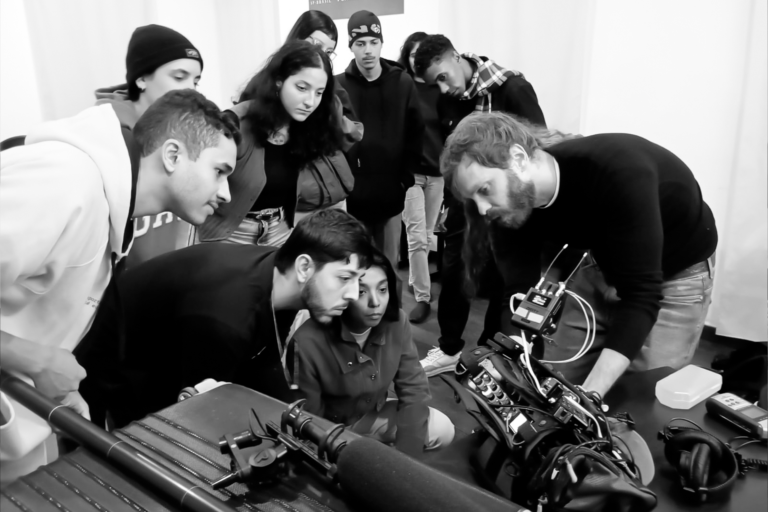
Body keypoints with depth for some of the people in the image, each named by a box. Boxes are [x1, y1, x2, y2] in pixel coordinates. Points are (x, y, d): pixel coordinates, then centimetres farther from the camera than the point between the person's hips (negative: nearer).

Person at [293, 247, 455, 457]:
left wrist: (403, 456, -18)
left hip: (374, 415, 5)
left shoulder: (396, 323, -16)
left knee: (442, 430, -12)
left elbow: (413, 390, -11)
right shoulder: (308, 342, -30)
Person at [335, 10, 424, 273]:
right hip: (352, 196, -1)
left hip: (391, 195, 1)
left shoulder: (402, 83, 3)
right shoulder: (339, 85, -2)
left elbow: (415, 134, 4)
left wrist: (407, 176, -2)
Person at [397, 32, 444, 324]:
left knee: (428, 235, 13)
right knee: (417, 237, -5)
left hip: (437, 172, 4)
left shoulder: (440, 88, 6)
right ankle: (423, 297, 3)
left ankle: (414, 281, 32)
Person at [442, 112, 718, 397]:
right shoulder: (511, 209, -20)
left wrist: (589, 396, -44)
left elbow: (640, 294, -38)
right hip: (604, 265, 5)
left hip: (676, 272, -5)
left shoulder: (618, 172, -37)